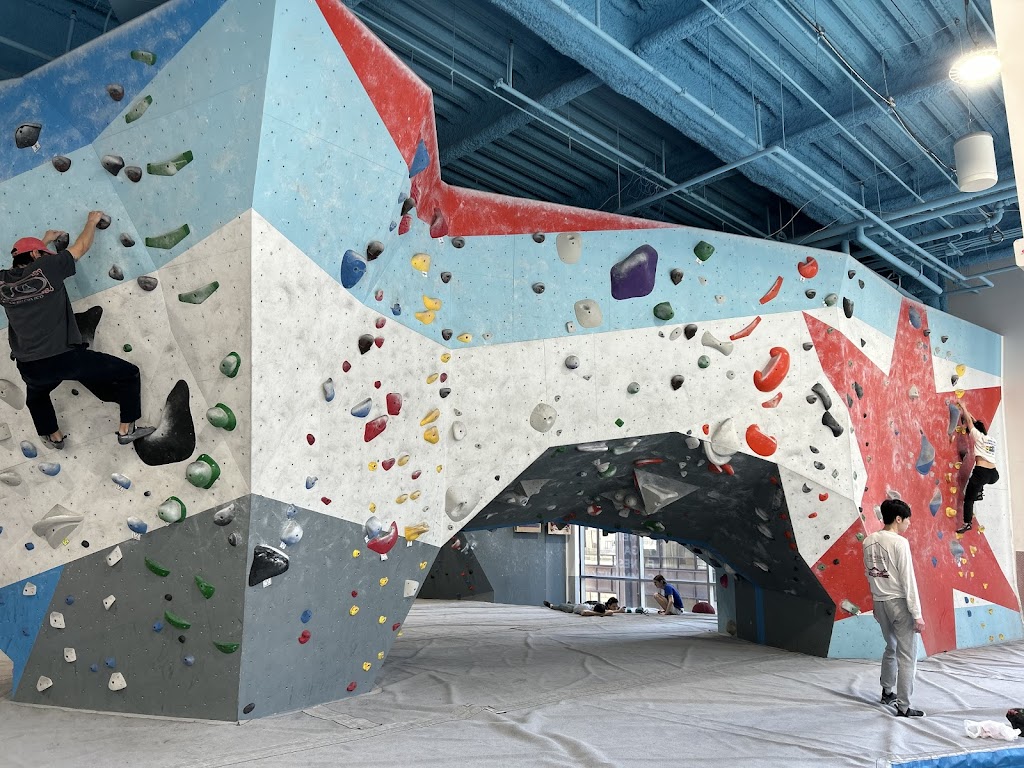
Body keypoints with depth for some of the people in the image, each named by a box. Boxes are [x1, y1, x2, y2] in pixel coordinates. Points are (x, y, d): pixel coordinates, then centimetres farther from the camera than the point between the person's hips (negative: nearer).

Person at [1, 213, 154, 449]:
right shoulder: (46, 269, -6)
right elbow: (82, 246, 8)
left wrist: (45, 239, 38)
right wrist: (92, 221, 25)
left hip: (30, 367, 5)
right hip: (66, 357, -5)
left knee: (36, 395, 41)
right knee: (129, 374, 12)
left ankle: (54, 437, 50)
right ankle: (126, 430, 15)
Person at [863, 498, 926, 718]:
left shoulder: (868, 542, 5)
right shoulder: (900, 543, -14)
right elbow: (908, 580, -15)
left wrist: (877, 599, 19)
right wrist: (917, 614, -12)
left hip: (880, 603, 7)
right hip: (900, 602, -7)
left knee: (891, 648, 25)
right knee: (907, 656, 1)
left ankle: (887, 692, 37)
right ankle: (903, 706, 3)